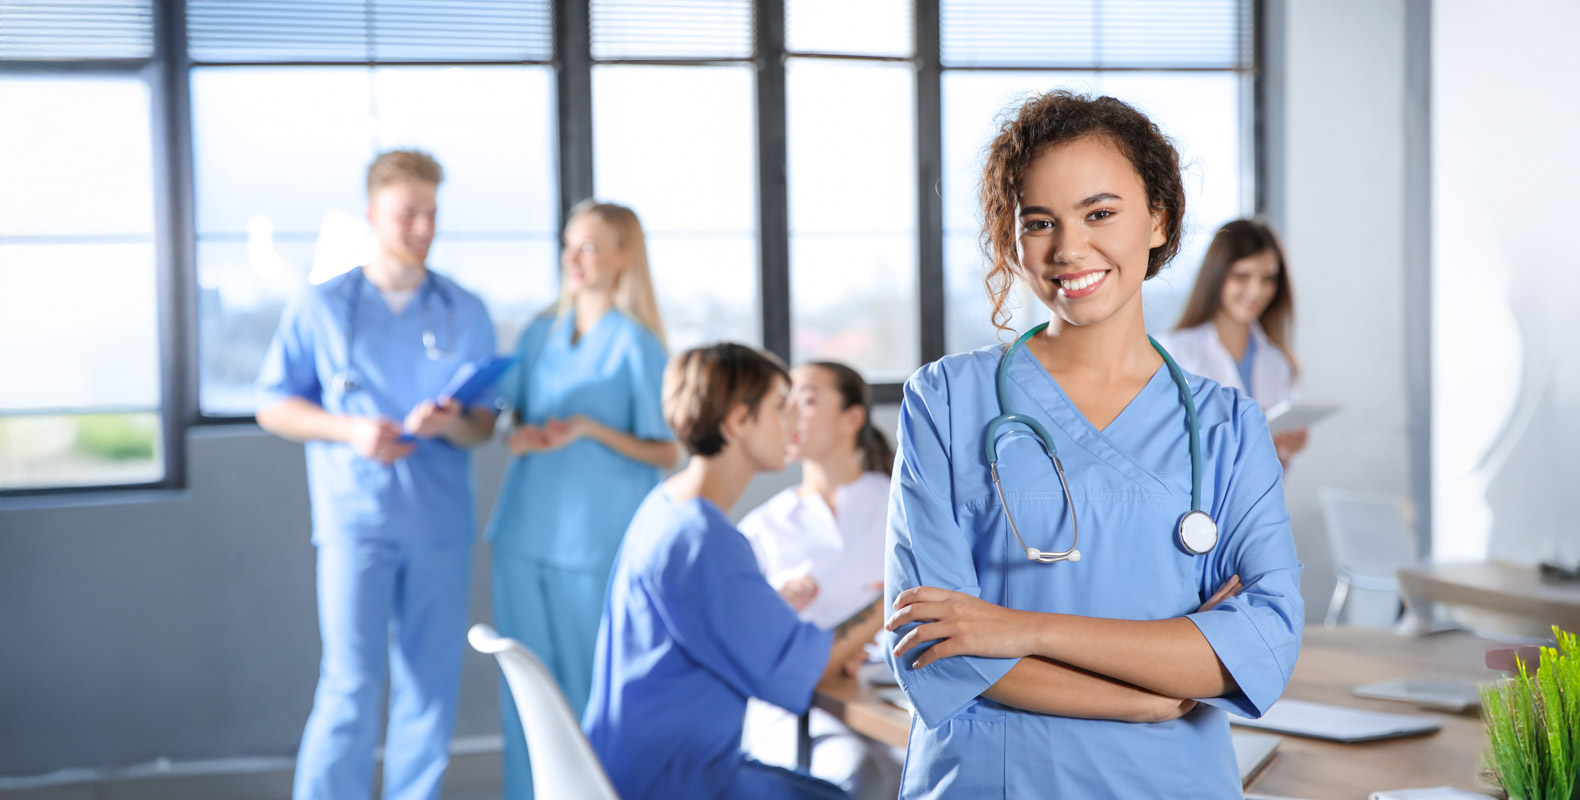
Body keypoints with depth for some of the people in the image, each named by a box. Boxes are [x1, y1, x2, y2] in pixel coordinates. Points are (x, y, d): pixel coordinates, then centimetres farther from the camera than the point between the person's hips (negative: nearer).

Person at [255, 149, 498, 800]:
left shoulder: (465, 313, 8)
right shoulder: (323, 307, 3)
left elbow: (485, 423, 10)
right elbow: (272, 406, 5)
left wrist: (449, 425, -14)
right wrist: (350, 430, -11)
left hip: (441, 522, 3)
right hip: (356, 518, -3)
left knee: (431, 684, 6)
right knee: (351, 684, -7)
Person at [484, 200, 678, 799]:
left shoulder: (634, 343, -5)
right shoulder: (541, 333, 10)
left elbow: (665, 453, -6)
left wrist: (590, 429, -18)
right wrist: (519, 436, -3)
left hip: (595, 540, -5)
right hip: (525, 531, 5)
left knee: (590, 690, 1)